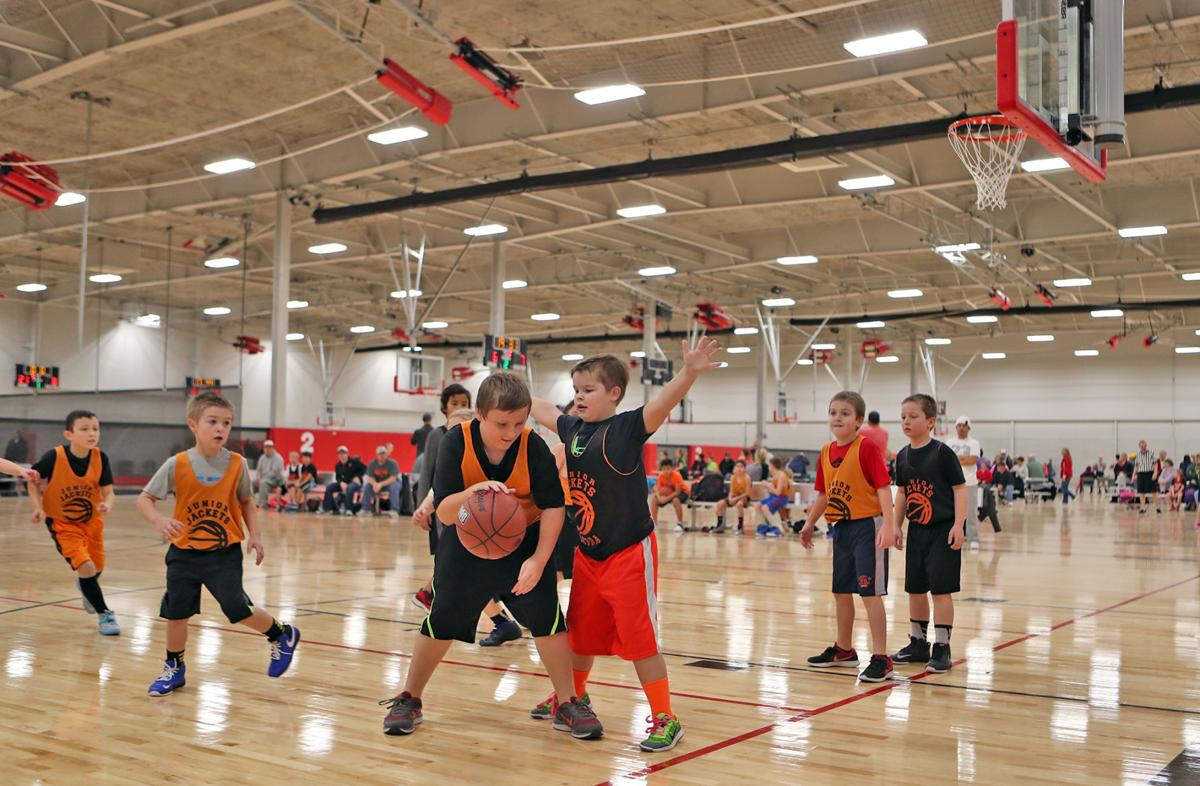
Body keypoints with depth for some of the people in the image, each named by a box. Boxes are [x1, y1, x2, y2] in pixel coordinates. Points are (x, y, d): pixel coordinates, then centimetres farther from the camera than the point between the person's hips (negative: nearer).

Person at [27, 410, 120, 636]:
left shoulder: (100, 458, -16)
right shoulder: (54, 457, -23)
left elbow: (108, 493, -13)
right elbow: (32, 480, -6)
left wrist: (108, 504, -35)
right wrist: (38, 507, -18)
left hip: (92, 522, 4)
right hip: (62, 524, -3)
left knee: (97, 569, 16)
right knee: (86, 568, -17)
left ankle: (86, 588, 54)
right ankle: (104, 615, 2)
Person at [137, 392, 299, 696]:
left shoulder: (237, 464, -7)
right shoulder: (176, 465, -11)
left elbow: (246, 502, 8)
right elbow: (144, 499, -5)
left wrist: (254, 535, -3)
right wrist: (159, 520, -25)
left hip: (225, 552, -1)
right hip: (184, 552, 1)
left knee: (237, 609, -11)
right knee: (176, 613, 7)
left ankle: (282, 635, 16)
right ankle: (174, 669, 31)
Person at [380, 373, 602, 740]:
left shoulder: (534, 446, -22)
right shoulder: (456, 442, -22)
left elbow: (553, 506, -17)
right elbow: (445, 512, -23)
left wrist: (539, 560, -27)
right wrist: (474, 491, -44)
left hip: (523, 542, 0)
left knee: (547, 618, -8)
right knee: (442, 622, 5)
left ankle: (568, 705, 7)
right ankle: (409, 700, 25)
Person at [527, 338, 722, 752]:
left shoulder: (627, 427, -16)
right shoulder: (573, 428, 4)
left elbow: (662, 403, -34)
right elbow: (543, 410, 25)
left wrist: (689, 373, -52)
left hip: (629, 553, -7)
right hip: (587, 555, 7)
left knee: (640, 637, -4)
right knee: (581, 633, 21)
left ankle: (665, 719, 7)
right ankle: (572, 697, 43)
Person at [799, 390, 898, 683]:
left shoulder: (867, 447, -13)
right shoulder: (826, 452, 8)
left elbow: (884, 487, -18)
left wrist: (888, 525, -26)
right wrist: (809, 524, 15)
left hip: (867, 526, -8)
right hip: (841, 527, 8)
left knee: (870, 593, -7)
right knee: (841, 591, 16)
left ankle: (880, 658, 0)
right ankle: (844, 650, 32)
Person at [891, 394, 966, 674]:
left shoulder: (942, 453, -12)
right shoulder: (903, 456, 6)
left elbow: (960, 489, -11)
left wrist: (958, 525, -17)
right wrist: (897, 526, 10)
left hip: (942, 530, -6)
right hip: (917, 530, 6)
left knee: (941, 589, -5)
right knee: (915, 589, 11)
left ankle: (942, 648, 3)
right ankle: (918, 643, 23)